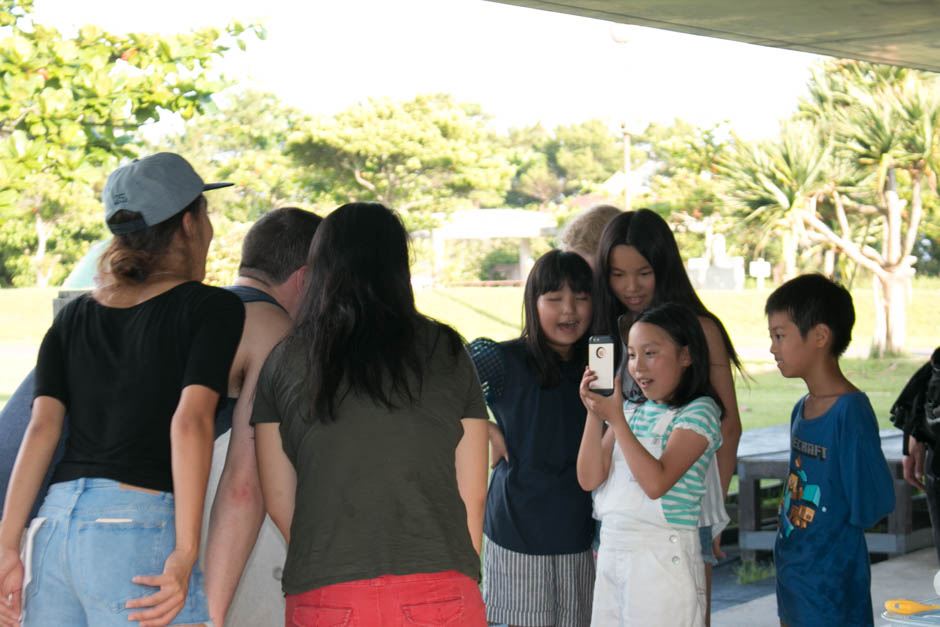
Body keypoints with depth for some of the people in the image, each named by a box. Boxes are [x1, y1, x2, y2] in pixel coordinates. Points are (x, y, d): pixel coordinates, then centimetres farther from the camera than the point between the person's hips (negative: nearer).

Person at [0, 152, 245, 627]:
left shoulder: (74, 317, 16)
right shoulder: (211, 308, 2)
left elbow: (41, 428, 7)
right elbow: (190, 422, -11)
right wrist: (185, 553, -15)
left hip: (53, 524, 6)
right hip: (136, 532, -6)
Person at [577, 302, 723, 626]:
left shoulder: (698, 412, -7)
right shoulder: (630, 409, 11)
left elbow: (656, 483, -19)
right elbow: (589, 479, 4)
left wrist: (616, 420, -20)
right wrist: (594, 414, -7)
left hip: (663, 552, -6)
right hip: (612, 547, 6)